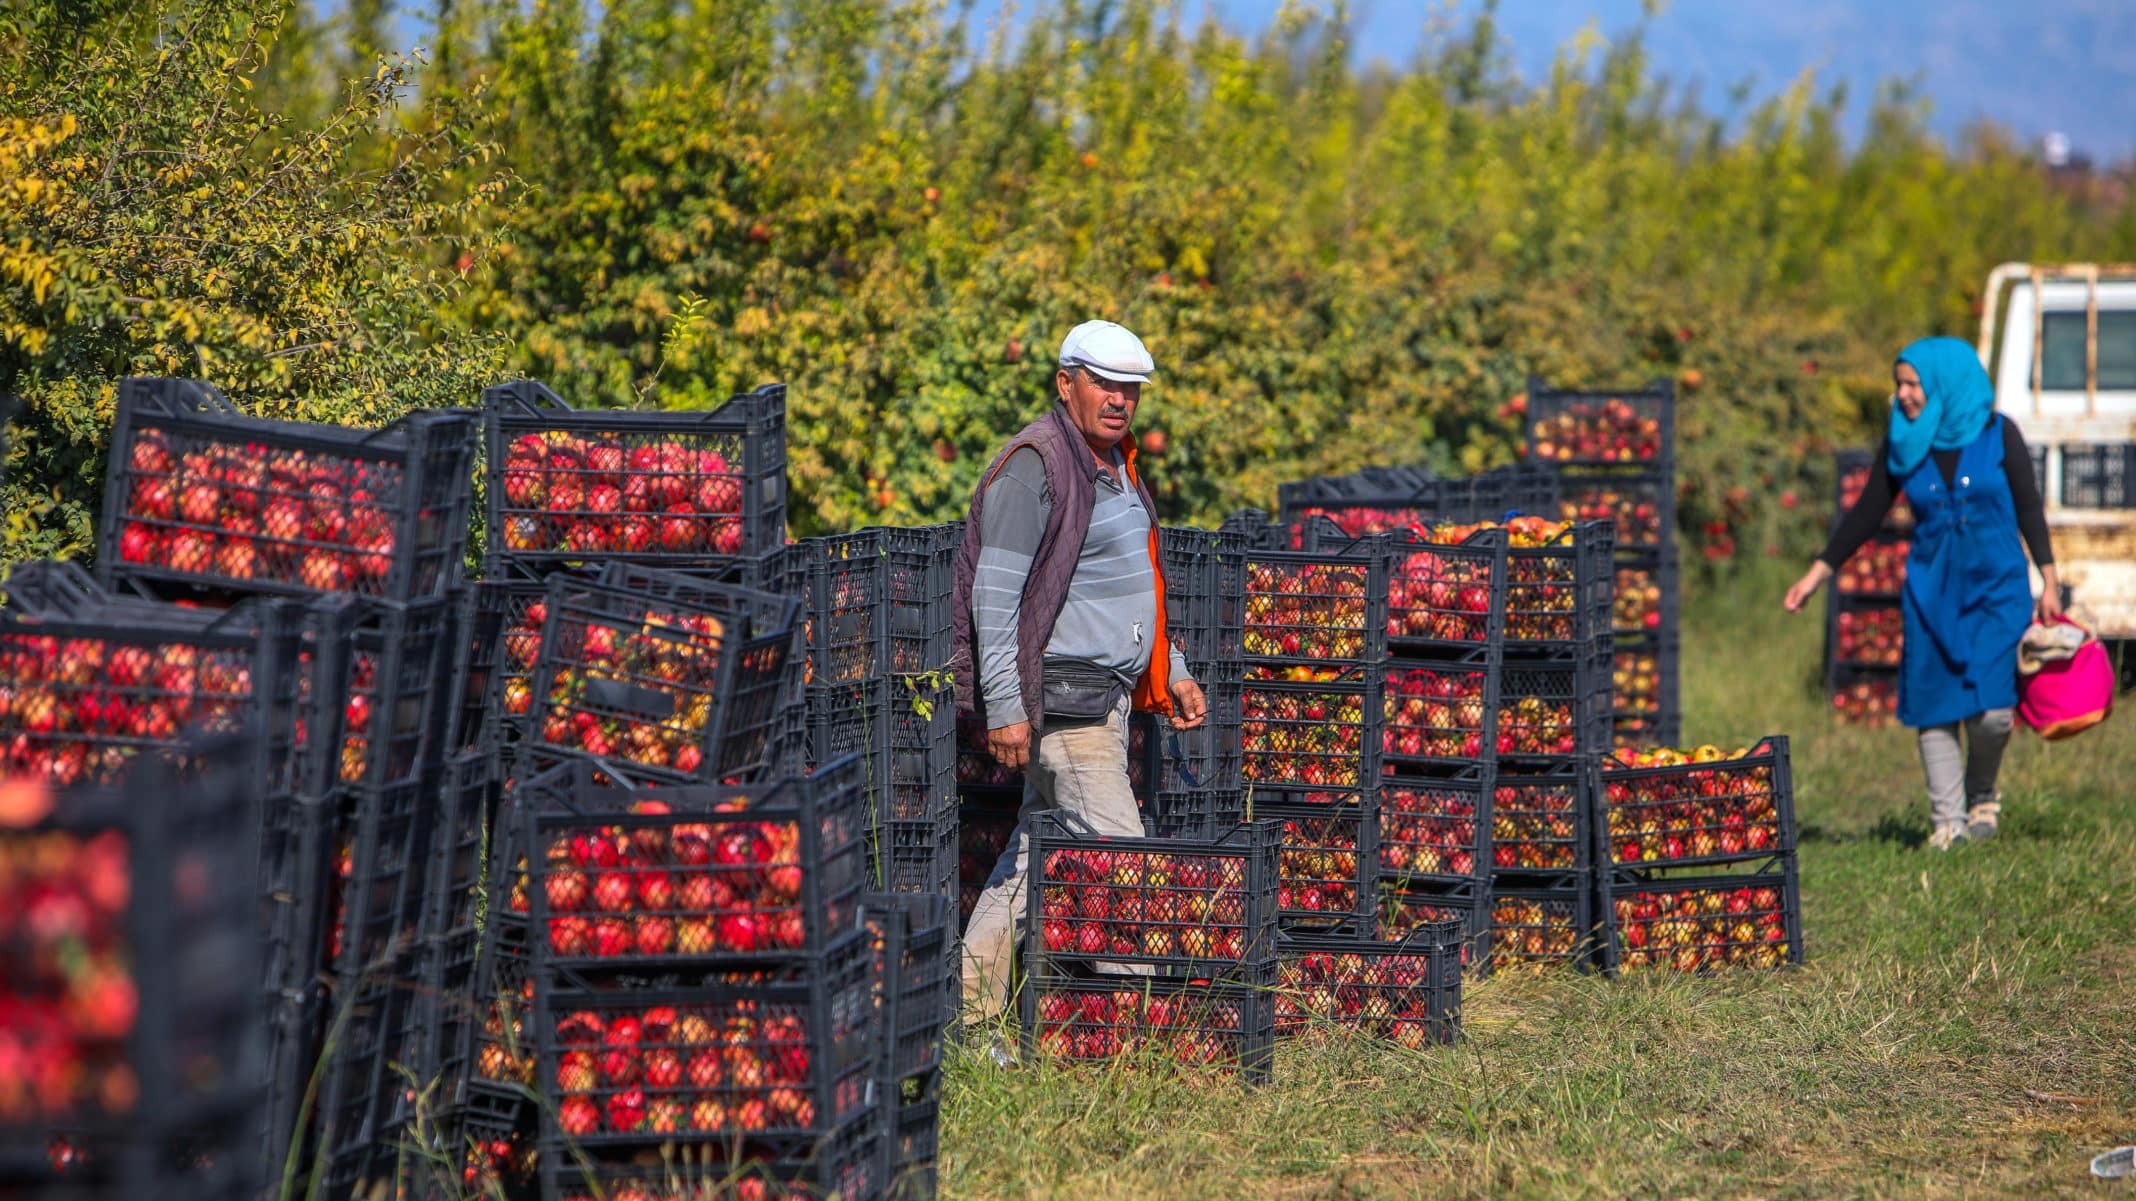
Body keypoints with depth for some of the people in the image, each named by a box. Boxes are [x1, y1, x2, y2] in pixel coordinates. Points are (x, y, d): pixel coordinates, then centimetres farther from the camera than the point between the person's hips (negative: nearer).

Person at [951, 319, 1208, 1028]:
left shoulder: (1117, 465, 17)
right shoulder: (1035, 468, -13)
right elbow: (995, 596, -17)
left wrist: (1171, 674, 24)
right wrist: (1004, 708, -21)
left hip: (1108, 696, 10)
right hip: (1058, 696, -10)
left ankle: (973, 1009, 14)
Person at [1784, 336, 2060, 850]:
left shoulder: (1997, 435, -2)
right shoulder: (1903, 444, 4)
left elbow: (2029, 508, 3)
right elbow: (1867, 512, 8)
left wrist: (2049, 581, 0)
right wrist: (1818, 572, 4)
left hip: (1998, 592, -2)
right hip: (1930, 593, 2)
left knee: (1991, 710, -12)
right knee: (1935, 710, -4)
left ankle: (1981, 793, 15)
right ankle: (1948, 820, 5)